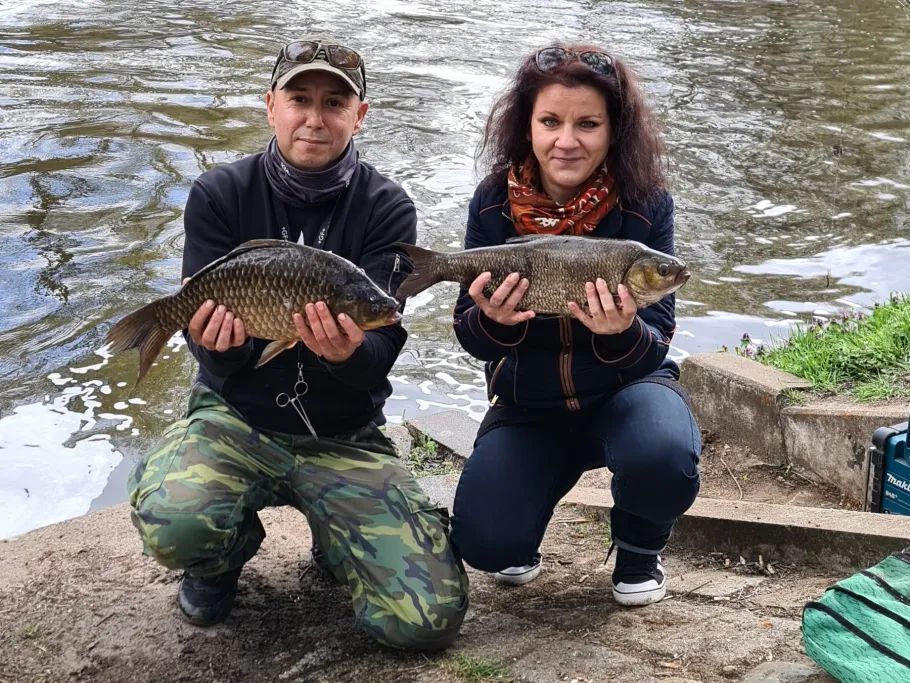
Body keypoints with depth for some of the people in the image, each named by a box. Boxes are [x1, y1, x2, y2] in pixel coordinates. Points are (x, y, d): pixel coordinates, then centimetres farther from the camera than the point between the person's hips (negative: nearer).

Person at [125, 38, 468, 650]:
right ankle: (233, 544, 6)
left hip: (345, 436, 0)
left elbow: (381, 350, -13)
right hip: (237, 416, 0)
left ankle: (334, 542, 18)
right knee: (170, 523, -34)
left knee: (432, 616, -17)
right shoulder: (220, 195, -4)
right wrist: (217, 341, -32)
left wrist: (347, 352, -38)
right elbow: (216, 356, -7)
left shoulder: (386, 209, -5)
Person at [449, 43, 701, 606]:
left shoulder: (645, 204, -18)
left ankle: (639, 549, 2)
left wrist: (623, 332, -42)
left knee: (663, 459, -35)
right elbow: (471, 338, -10)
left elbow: (656, 346, -18)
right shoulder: (494, 202, -13)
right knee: (483, 543, -18)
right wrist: (493, 320, -34)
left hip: (625, 389, -1)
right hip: (529, 406, 2)